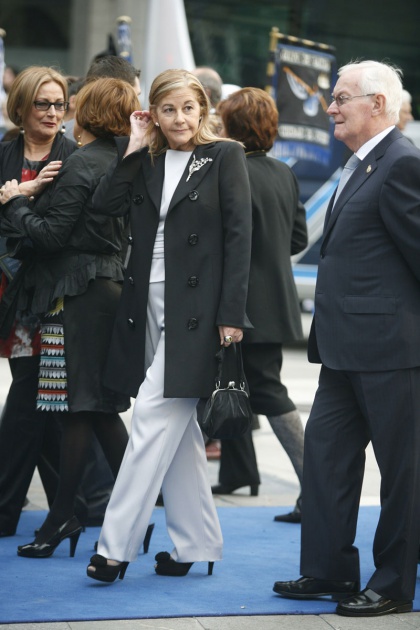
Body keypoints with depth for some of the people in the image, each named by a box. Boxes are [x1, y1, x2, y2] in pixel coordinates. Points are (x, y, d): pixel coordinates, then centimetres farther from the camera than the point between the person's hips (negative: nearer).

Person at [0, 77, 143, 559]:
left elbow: (51, 234, -17)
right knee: (101, 406, 12)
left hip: (78, 294, -9)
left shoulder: (82, 164, -14)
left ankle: (61, 518, 2)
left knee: (77, 406, -4)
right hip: (109, 287, 9)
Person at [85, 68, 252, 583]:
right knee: (177, 426, 10)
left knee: (155, 419, -9)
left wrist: (231, 313, -12)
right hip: (148, 305, 6)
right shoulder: (146, 162, 13)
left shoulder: (224, 156, -1)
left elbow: (238, 236, -6)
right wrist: (133, 150, -2)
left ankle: (116, 545, -6)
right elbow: (105, 206, -2)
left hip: (195, 309, -6)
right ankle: (196, 545, 18)